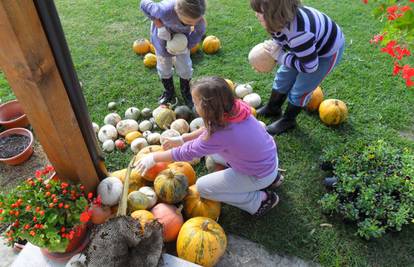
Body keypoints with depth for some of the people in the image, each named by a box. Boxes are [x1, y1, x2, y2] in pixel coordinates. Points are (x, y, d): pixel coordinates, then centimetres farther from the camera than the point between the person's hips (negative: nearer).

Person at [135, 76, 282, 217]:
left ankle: (260, 200, 4)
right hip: (268, 157, 7)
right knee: (213, 153, 19)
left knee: (202, 187, 0)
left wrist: (152, 158, -7)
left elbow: (185, 153, -20)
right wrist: (182, 139, 3)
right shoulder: (234, 108, -14)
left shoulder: (219, 135, -34)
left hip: (259, 176, -7)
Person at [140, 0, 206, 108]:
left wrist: (188, 45, -23)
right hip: (163, 34, -1)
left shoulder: (195, 14, -38)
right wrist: (159, 25, -29)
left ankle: (186, 92, 36)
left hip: (182, 35, 2)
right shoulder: (165, 10, -46)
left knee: (185, 67, 9)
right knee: (164, 67, 12)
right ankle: (169, 92, 39)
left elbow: (200, 31, -15)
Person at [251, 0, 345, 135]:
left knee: (300, 90, -2)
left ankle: (288, 120, 23)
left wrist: (279, 56, -30)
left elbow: (309, 66, -32)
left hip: (328, 51, -7)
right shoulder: (280, 20, -20)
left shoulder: (298, 33, -43)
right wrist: (269, 53, -19)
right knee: (283, 77, 13)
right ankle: (272, 108, 35)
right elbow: (279, 42, 0)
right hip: (308, 46, 8)